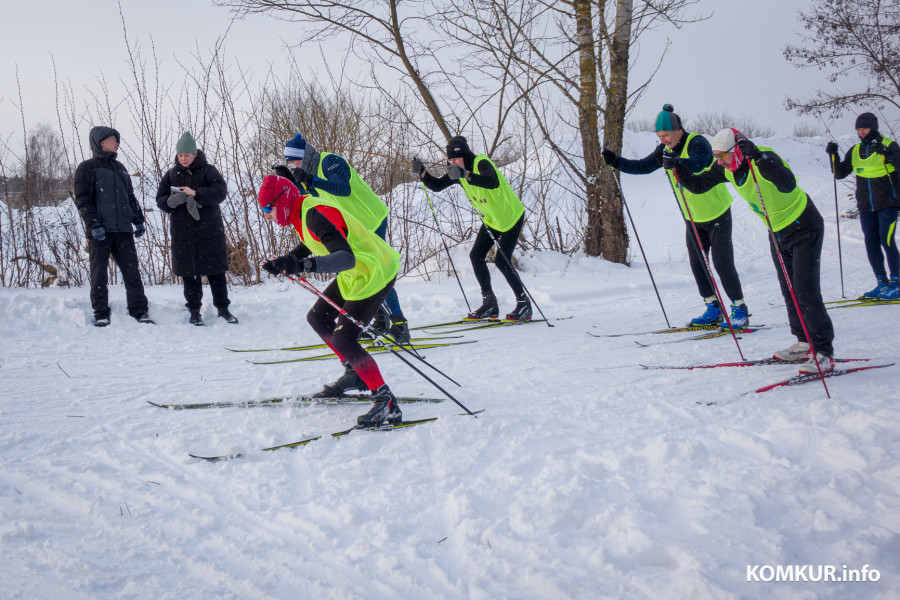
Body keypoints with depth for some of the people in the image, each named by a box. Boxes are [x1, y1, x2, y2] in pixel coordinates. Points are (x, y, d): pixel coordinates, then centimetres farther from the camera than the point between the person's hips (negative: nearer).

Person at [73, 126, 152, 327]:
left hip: (123, 230, 5)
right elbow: (82, 199, -5)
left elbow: (130, 196, 25)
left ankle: (140, 311, 6)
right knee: (99, 273, 0)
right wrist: (93, 224, -16)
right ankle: (101, 314, 6)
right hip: (99, 231, -5)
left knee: (132, 272, 2)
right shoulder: (87, 168, 2)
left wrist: (138, 220, 16)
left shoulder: (120, 168, 20)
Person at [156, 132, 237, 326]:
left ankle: (223, 308, 16)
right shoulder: (171, 174, 8)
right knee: (189, 273, 4)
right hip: (182, 232, 2)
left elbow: (220, 192, -13)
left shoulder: (208, 170, 0)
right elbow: (160, 199, 7)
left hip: (210, 231, -2)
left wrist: (196, 193, -25)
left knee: (216, 271, 4)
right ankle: (194, 311, 14)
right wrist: (172, 201, -16)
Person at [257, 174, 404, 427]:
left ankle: (387, 403, -12)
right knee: (317, 317, 17)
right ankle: (354, 374, 29)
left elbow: (346, 258, -39)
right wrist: (281, 262, 10)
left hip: (374, 273, -11)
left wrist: (306, 265, -51)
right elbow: (310, 247, 24)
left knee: (343, 338, -15)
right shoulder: (302, 211, 4)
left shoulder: (316, 214, -26)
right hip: (354, 274, 11)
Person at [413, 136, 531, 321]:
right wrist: (422, 172, -17)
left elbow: (493, 182, -48)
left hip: (511, 216, -8)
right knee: (476, 256, 0)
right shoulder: (458, 171, -2)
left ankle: (524, 304, 1)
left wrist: (465, 175, -60)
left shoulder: (481, 163, -26)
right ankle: (490, 304, 7)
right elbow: (437, 186, 1)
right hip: (492, 220, 8)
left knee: (502, 261, -13)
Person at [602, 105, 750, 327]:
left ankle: (740, 309, 5)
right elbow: (643, 167, 2)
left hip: (717, 213, -7)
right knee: (697, 263, 6)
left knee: (722, 263, -7)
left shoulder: (698, 142, -23)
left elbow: (698, 163, -44)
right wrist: (616, 161, -11)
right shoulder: (665, 149, -2)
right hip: (692, 217, 7)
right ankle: (713, 309, 16)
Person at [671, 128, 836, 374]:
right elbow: (698, 185, 1)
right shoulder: (726, 168, -7)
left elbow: (787, 185, -49)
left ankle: (823, 353, -8)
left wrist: (758, 157, -56)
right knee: (789, 291, 13)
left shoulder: (765, 158, -30)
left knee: (805, 291, -13)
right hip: (777, 232, 8)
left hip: (804, 227, -8)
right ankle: (805, 343, 25)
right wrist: (679, 168, -16)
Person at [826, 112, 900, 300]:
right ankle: (882, 282, 13)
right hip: (866, 206, 5)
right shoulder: (855, 150, 9)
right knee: (871, 243, 4)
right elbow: (840, 173, 8)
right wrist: (834, 156, -5)